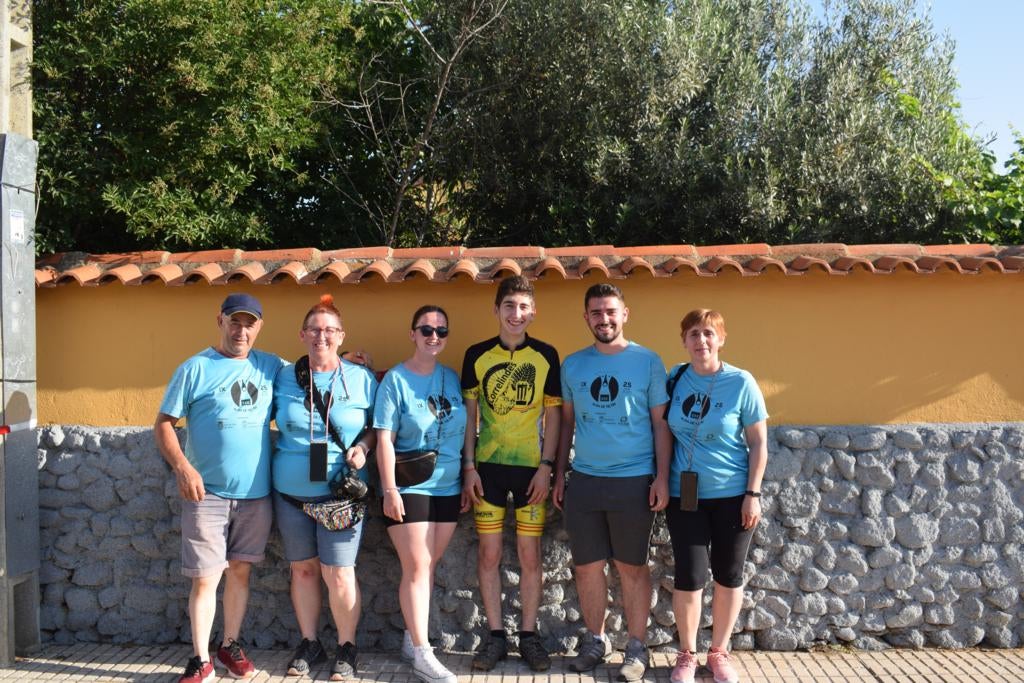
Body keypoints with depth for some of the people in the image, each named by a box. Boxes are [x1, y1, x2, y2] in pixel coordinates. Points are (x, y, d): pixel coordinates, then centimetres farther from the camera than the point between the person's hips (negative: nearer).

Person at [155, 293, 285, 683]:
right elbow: (164, 424, -2)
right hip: (207, 491, -3)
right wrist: (182, 466, -16)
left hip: (256, 493, 3)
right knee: (205, 577, -1)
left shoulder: (272, 367, 8)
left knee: (240, 571, 13)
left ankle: (231, 646, 28)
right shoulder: (195, 369, -2)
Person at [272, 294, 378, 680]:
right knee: (303, 569, 11)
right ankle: (309, 644, 27)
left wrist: (362, 446, -10)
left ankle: (346, 648, 14)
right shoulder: (284, 377, 3)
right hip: (291, 492, 2)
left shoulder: (361, 379, 1)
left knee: (338, 572, -4)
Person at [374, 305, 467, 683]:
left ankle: (411, 636, 25)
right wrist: (389, 490, -15)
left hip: (448, 488, 5)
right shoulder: (395, 380, -7)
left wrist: (468, 480, 9)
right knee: (416, 567, -4)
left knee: (428, 566, 11)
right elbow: (384, 439, -10)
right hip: (409, 489, -5)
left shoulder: (452, 378, 7)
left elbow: (464, 432, 12)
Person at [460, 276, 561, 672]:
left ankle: (529, 636, 17)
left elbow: (552, 415, 3)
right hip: (488, 466, 1)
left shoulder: (545, 356, 1)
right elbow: (468, 414, 4)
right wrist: (469, 467, -2)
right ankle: (495, 636, 16)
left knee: (530, 555, 4)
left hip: (531, 468, 0)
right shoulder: (477, 355, 2)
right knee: (489, 554, 4)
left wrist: (546, 467, -5)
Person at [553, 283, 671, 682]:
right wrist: (559, 474, 10)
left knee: (631, 566, 7)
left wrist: (662, 477, -7)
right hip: (584, 480, 3)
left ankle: (637, 648, 19)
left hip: (634, 481, -3)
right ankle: (595, 641, 26)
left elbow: (661, 424, -1)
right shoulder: (572, 365, 6)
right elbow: (566, 422, 13)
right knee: (587, 566, 9)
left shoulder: (648, 362, -2)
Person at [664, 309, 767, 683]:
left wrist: (753, 494, -8)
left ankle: (719, 652, 26)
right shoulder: (675, 379, -1)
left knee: (729, 576, 10)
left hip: (732, 495, -1)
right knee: (689, 577, 1)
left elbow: (759, 443, -4)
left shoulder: (741, 383, -7)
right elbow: (664, 432, 7)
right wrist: (661, 483, 3)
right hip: (684, 495, 1)